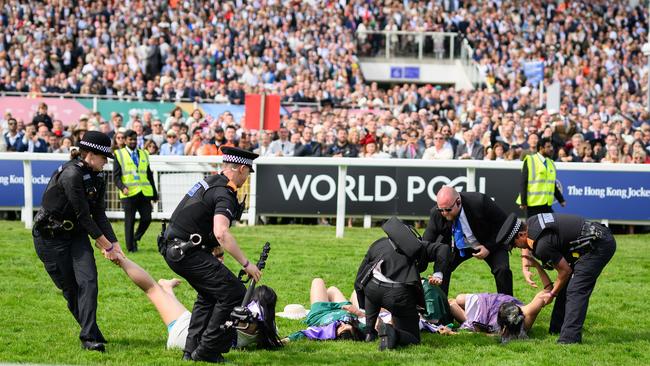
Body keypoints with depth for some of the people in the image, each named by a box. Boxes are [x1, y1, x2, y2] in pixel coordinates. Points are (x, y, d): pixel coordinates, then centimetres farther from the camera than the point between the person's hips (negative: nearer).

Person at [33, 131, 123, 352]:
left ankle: (89, 336, -17)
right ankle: (91, 335, 11)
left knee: (88, 279, -13)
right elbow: (84, 216, -23)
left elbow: (99, 214, 1)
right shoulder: (71, 175, -24)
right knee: (70, 288, -2)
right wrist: (106, 245, -17)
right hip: (50, 237, -7)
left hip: (76, 234, 7)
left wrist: (113, 243, -10)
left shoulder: (94, 177, 3)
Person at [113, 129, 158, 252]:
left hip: (144, 193, 4)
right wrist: (122, 187, -20)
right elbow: (116, 176, -1)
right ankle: (131, 246, 11)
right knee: (130, 221, 0)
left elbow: (149, 176, 19)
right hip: (129, 193, -4)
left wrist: (154, 195, 17)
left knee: (146, 219, -3)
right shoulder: (119, 154, 4)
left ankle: (136, 238, 21)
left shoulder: (144, 154, 17)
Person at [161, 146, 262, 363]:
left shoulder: (209, 182, 15)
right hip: (186, 253, -10)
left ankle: (191, 349, 27)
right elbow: (221, 233, -30)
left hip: (172, 246, 10)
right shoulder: (225, 194, -16)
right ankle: (207, 352, -5)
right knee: (234, 294, -9)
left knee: (208, 295, 26)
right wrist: (246, 264, -27)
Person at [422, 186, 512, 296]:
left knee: (502, 270, -22)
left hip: (488, 245, -3)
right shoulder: (436, 214, -24)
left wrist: (489, 247, -24)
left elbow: (503, 222, -20)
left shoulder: (479, 202, -34)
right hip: (458, 246, 3)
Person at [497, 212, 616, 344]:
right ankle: (556, 329, 21)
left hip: (600, 245, -11)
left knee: (575, 291, -17)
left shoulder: (542, 246, -23)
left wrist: (552, 294, 3)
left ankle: (570, 338, -23)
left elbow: (565, 270, -13)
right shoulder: (531, 223, 4)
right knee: (566, 286, 16)